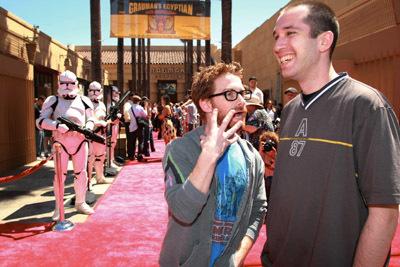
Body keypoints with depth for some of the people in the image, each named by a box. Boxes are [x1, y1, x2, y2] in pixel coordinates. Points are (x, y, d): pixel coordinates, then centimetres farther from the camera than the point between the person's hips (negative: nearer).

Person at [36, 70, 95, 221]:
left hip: (80, 140, 2)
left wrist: (87, 129, -8)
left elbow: (91, 120, 15)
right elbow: (41, 121, 1)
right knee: (60, 175, -2)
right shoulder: (53, 101, 9)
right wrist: (57, 125, -17)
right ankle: (58, 208, 9)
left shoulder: (83, 101, 16)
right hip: (61, 141, -2)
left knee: (81, 173, 6)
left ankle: (80, 203, 20)